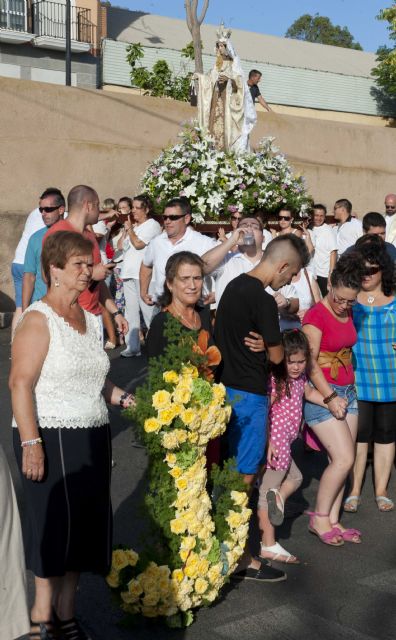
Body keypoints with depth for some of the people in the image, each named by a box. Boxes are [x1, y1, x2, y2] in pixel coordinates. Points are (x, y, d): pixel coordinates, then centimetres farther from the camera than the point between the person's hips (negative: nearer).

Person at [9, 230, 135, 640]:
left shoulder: (90, 320, 13)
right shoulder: (38, 319, -9)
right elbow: (20, 383, -15)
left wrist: (123, 398, 8)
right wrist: (30, 442, -22)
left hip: (92, 438, 7)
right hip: (51, 438, -7)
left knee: (85, 525, 11)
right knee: (54, 525, -2)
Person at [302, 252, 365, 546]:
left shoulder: (348, 314, 10)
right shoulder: (316, 315, -13)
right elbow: (310, 361, -17)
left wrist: (348, 391, 7)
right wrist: (330, 397, -20)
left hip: (347, 391, 7)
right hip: (322, 392, -7)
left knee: (342, 461, 5)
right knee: (344, 458, -10)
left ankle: (332, 521, 14)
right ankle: (319, 519, 5)